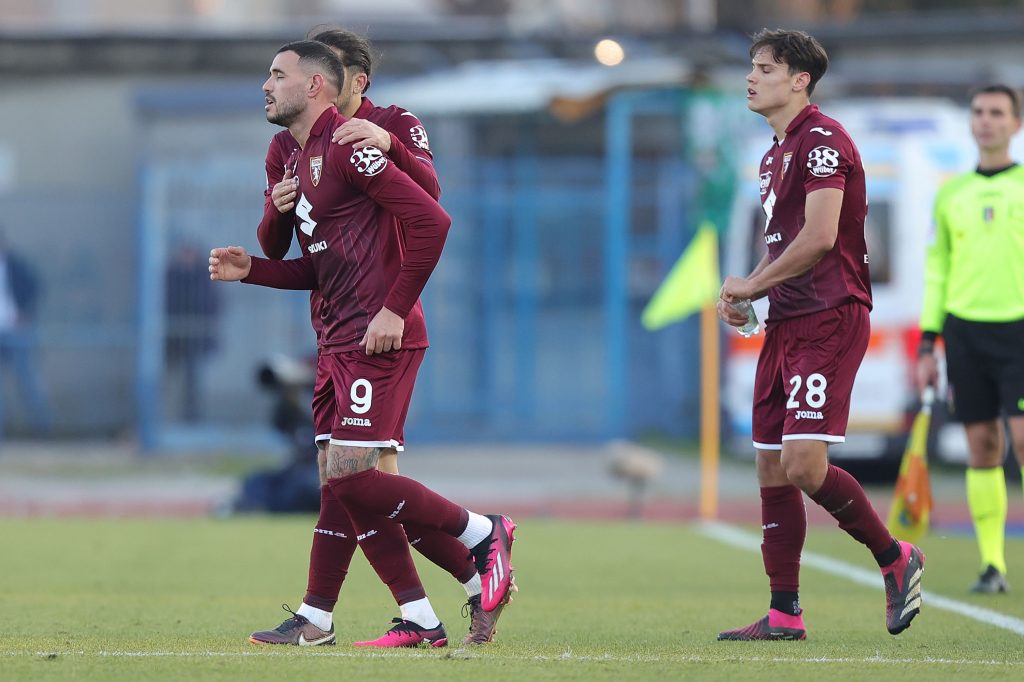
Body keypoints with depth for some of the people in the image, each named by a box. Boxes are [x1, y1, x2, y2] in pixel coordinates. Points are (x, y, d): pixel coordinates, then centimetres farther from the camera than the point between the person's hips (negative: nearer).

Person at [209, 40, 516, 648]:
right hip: (342, 342, 10)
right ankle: (420, 622, 9)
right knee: (348, 484, 6)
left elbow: (431, 220, -19)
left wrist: (395, 310, -19)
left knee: (348, 474, -15)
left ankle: (483, 533, 0)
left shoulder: (345, 146, -12)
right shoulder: (301, 159, 19)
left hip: (380, 340, -10)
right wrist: (250, 270, 11)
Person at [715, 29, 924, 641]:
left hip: (829, 318, -10)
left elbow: (819, 236, -20)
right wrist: (748, 293, 10)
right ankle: (785, 614, 8)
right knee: (772, 468, 5)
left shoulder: (822, 139, -11)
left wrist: (753, 283, -9)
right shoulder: (775, 155, 20)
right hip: (788, 325, 10)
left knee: (803, 463, -17)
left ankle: (895, 557, 1)